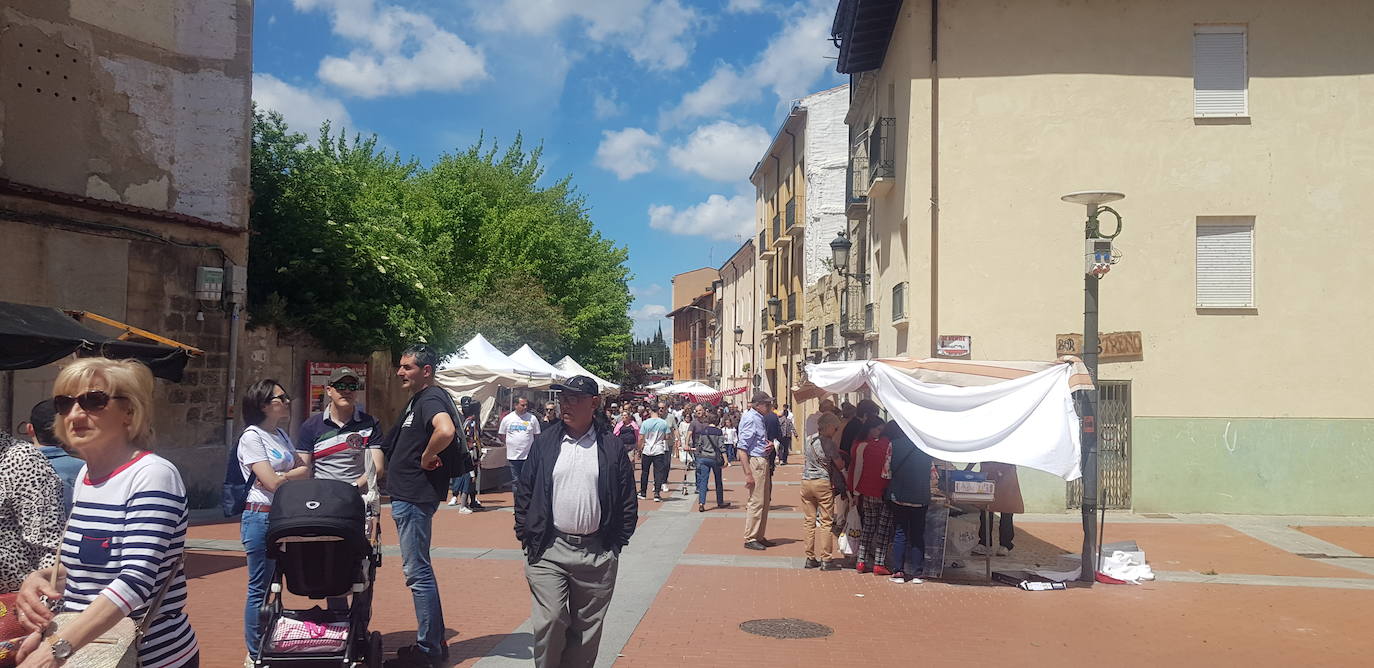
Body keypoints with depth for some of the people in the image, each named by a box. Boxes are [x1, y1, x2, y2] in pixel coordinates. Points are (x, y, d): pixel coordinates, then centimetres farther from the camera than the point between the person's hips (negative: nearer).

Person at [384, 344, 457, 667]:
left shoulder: (431, 398, -16)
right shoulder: (417, 399, 16)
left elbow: (446, 431, -37)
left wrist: (426, 457, -22)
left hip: (416, 497, -11)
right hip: (407, 495, 11)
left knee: (417, 572, -4)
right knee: (418, 570, 16)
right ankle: (433, 641, 26)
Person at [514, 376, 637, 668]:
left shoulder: (612, 447, 1)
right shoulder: (545, 443, 4)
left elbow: (627, 499, 5)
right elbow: (524, 491, 8)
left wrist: (617, 542, 1)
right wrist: (525, 534, 2)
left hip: (596, 553, 0)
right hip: (548, 550, 0)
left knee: (586, 628, 10)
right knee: (549, 621, -8)